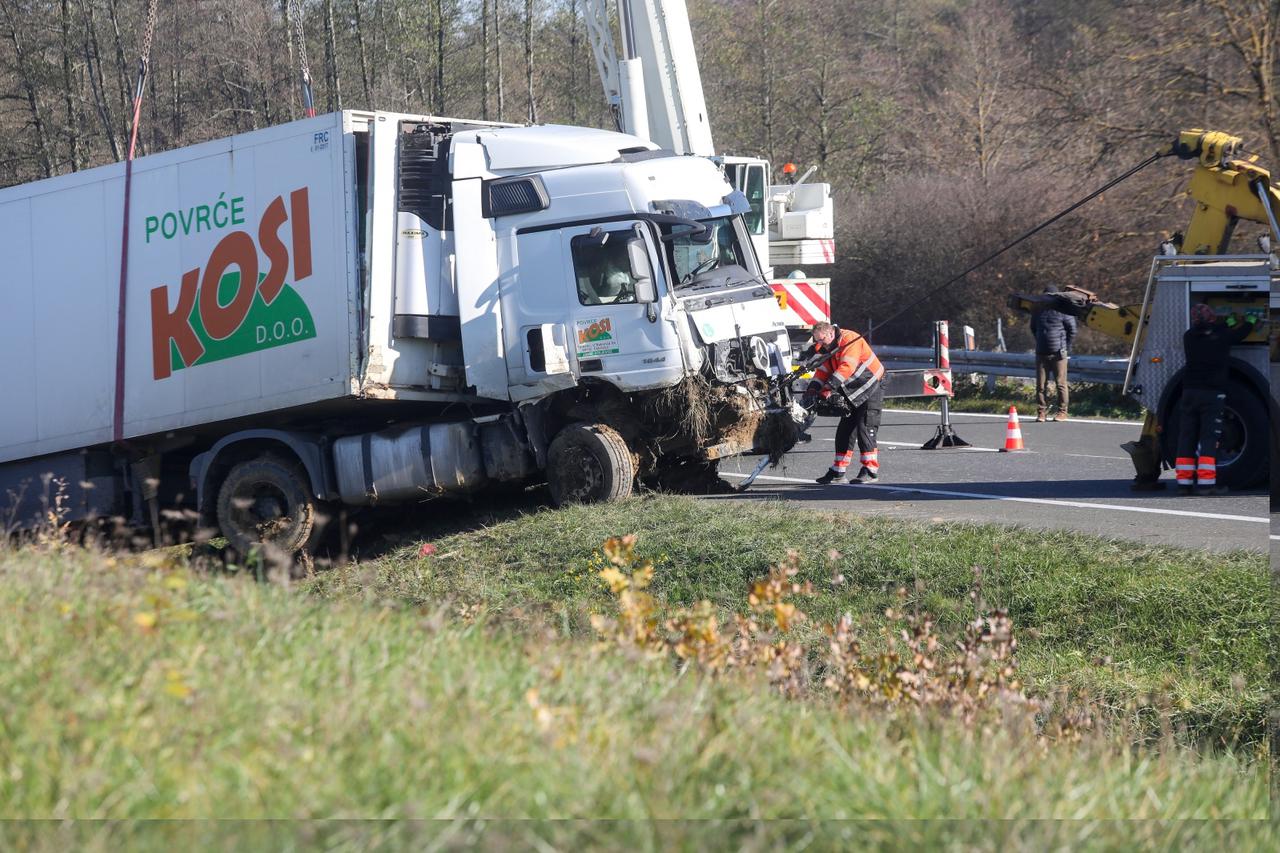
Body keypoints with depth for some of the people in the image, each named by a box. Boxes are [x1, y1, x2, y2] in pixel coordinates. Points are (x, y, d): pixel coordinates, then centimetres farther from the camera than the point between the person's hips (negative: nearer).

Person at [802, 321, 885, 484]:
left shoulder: (850, 339, -22)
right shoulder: (830, 348, 7)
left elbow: (847, 367, -32)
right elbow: (823, 371, 4)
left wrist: (829, 388, -37)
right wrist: (812, 390, -13)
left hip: (872, 388, -9)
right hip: (852, 393, 9)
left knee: (865, 428, -15)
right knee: (845, 430, 7)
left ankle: (871, 470, -13)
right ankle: (838, 472, 11)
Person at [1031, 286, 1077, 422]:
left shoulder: (1063, 311, -3)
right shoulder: (1038, 312, 11)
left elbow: (1072, 331, 0)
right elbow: (1033, 328, 27)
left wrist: (1066, 348, 0)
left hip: (1058, 354, -4)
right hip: (1041, 354, 4)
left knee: (1060, 383, -2)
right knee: (1041, 384, 1)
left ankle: (1062, 412, 4)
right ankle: (1041, 412, 5)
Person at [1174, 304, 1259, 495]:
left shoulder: (1189, 337, 3)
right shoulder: (1221, 338, -7)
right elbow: (1241, 334, 12)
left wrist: (1229, 322, 37)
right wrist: (1251, 320, 34)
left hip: (1189, 393, 4)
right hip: (1212, 394, -4)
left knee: (1186, 439, 6)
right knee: (1209, 439, -6)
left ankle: (1184, 482, 5)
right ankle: (1206, 482, -14)